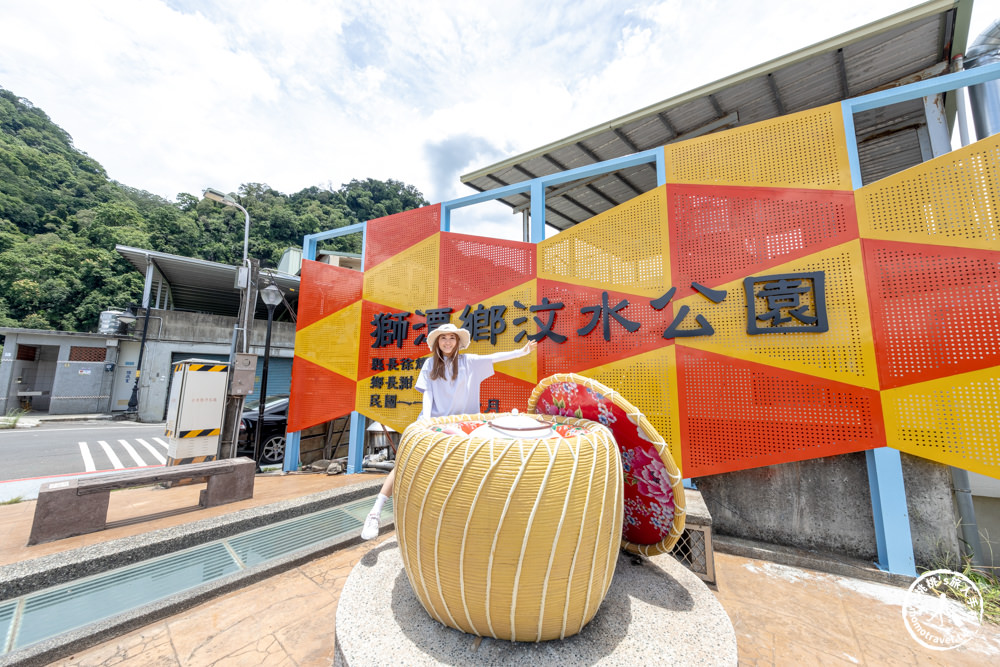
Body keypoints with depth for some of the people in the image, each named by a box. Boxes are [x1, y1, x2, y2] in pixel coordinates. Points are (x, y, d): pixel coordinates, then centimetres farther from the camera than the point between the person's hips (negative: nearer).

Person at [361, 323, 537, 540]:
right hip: (432, 420, -1)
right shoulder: (431, 363, 2)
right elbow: (427, 393, -2)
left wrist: (522, 351, -9)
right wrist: (426, 418, -15)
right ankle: (376, 512, -5)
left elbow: (494, 357, -3)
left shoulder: (468, 361, 2)